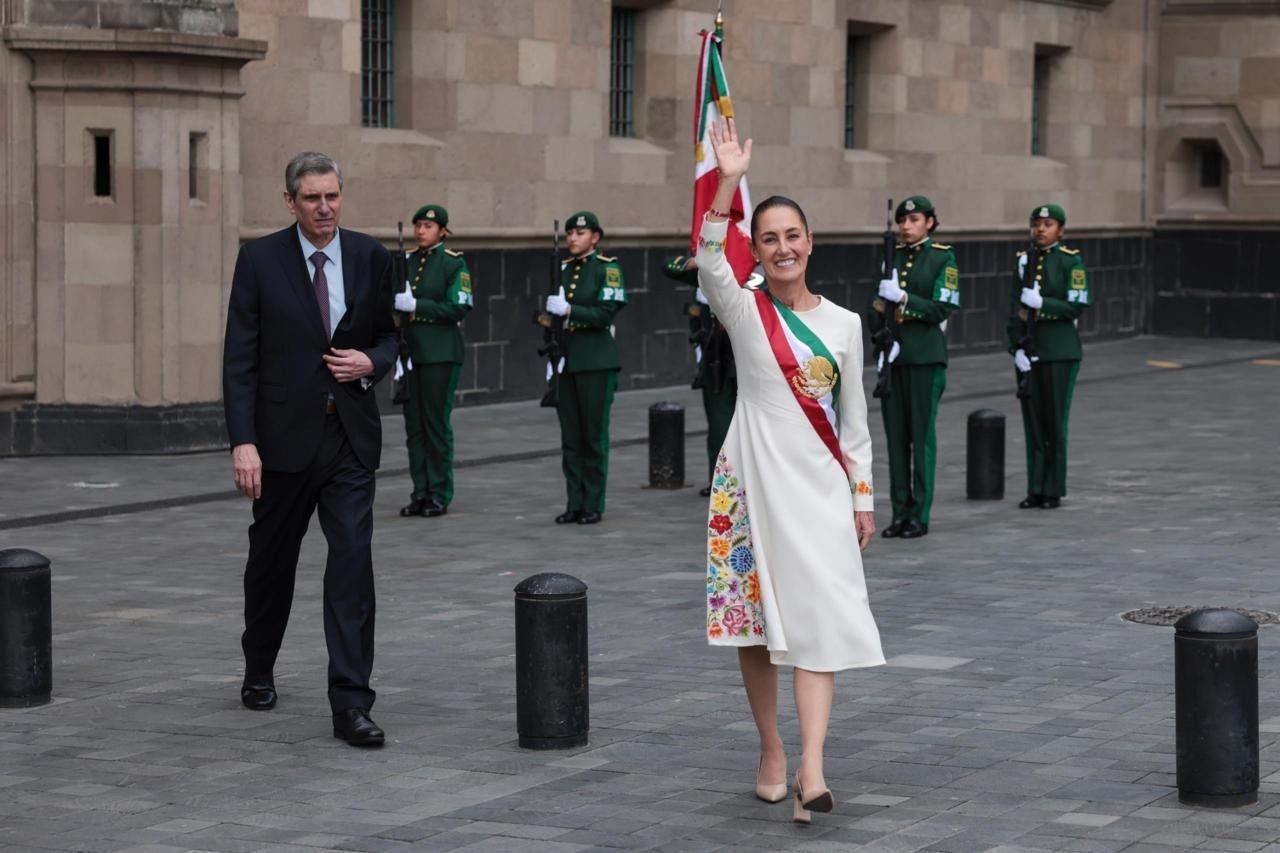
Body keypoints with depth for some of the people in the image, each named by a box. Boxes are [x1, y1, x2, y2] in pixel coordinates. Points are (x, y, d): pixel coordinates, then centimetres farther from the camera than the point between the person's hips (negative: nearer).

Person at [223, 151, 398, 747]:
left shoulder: (369, 258, 4)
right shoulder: (260, 261, -5)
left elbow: (389, 335, 16)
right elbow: (239, 358, -7)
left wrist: (371, 361, -8)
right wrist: (243, 441, -15)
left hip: (351, 436, 1)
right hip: (284, 436, -1)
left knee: (353, 562, -10)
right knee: (272, 562, 14)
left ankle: (351, 704, -11)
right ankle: (259, 672, 38)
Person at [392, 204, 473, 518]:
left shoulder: (454, 263, -4)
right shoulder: (407, 261, 13)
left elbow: (460, 309, -12)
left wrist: (416, 305, -19)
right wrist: (397, 301, -2)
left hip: (440, 353, -5)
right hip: (410, 351, 5)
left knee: (436, 423, -3)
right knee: (414, 424, 4)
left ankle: (440, 495, 3)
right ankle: (420, 493, 9)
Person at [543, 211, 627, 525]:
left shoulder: (608, 268, -3)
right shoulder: (563, 269, 14)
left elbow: (606, 313, -14)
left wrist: (568, 310, -20)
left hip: (596, 361, -5)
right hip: (565, 359, 5)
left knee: (594, 436, -2)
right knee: (570, 437, 5)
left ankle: (593, 505, 4)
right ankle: (574, 503, 8)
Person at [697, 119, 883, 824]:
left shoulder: (843, 324, 7)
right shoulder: (745, 311, 0)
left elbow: (853, 422, 11)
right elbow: (707, 258, -21)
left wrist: (863, 497, 9)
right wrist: (729, 180, -31)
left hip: (819, 484, 1)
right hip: (752, 479, -1)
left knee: (819, 618, -10)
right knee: (753, 615, 4)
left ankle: (810, 769, -18)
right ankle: (771, 751, 20)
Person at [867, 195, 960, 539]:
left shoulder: (943, 258, -1)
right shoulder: (892, 257, 12)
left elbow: (942, 309, -9)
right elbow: (877, 307, 14)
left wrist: (902, 297, -18)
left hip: (926, 357, -4)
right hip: (893, 356, 4)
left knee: (922, 435, -3)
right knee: (896, 435, 5)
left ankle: (920, 515, 1)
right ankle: (899, 513, 10)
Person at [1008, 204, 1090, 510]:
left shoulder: (1071, 261, -3)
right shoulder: (1024, 261, 10)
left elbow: (1077, 307, -9)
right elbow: (1015, 309, 8)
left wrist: (1041, 303, -20)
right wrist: (1016, 348, -2)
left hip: (1060, 351, -4)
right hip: (1028, 350, 4)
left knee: (1055, 421, -2)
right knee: (1033, 421, 5)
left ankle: (1054, 490, 5)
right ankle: (1035, 489, 10)